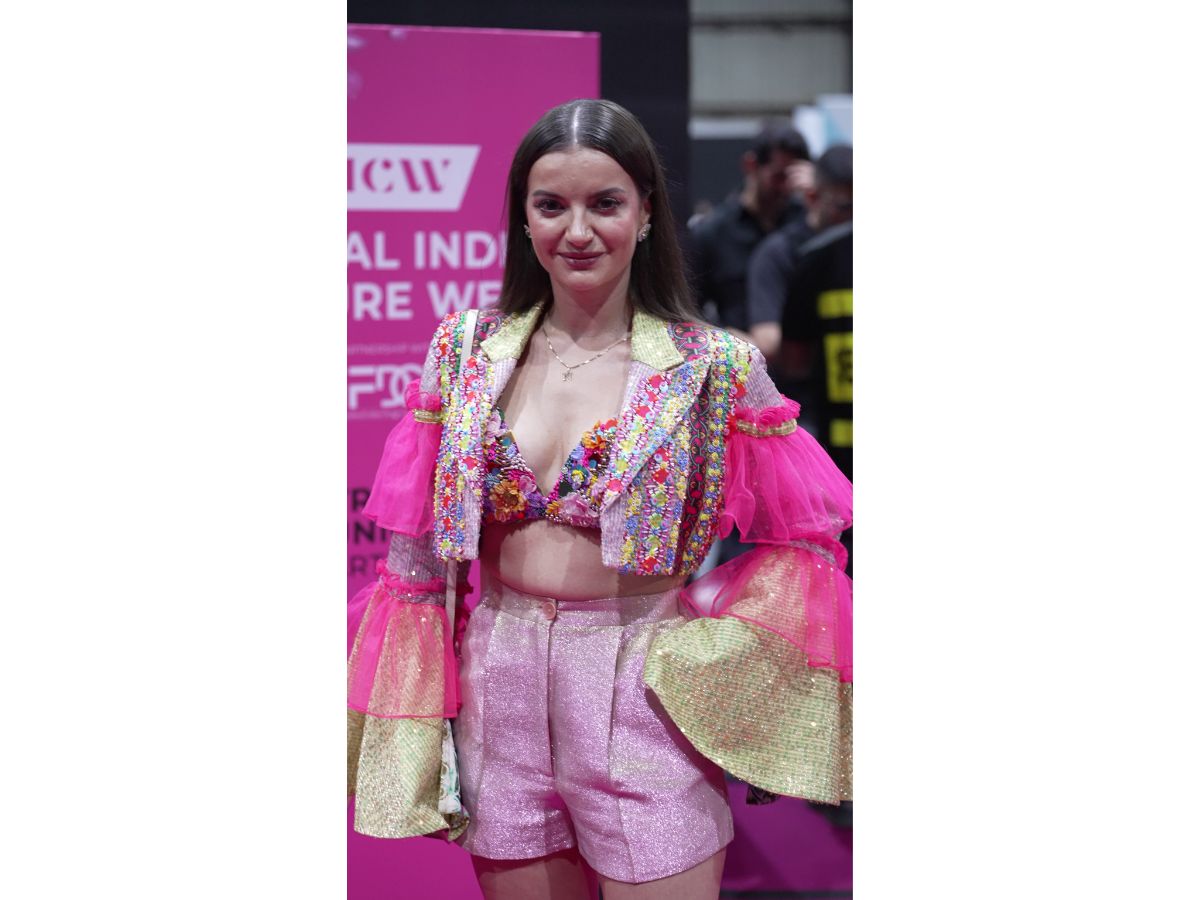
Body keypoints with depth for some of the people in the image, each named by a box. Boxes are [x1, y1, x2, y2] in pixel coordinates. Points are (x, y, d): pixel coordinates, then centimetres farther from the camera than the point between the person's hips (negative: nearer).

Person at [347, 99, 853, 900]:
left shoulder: (714, 368, -6)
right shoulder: (468, 349, 2)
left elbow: (798, 536, 1)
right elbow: (419, 543, 7)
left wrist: (703, 635, -11)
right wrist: (414, 716, 5)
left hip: (642, 692, -3)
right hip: (499, 690, 3)